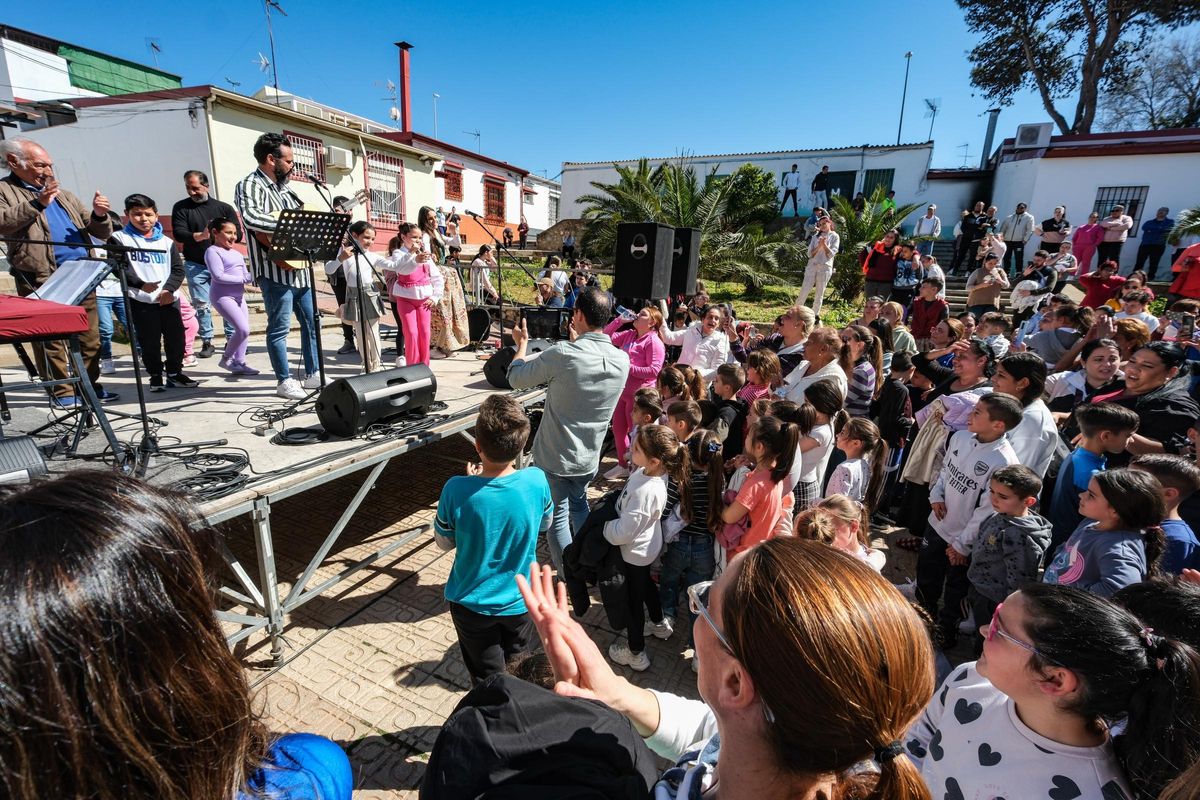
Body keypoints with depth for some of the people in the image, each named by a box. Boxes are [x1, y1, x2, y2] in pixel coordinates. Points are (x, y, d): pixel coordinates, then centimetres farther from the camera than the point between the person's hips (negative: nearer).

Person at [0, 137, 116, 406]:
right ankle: (61, 390, 6)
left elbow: (102, 233, 18)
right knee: (50, 338, -1)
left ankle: (89, 384, 16)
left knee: (90, 336, 6)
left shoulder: (63, 195, 21)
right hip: (41, 280, -4)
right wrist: (37, 203, -18)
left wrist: (100, 215, -3)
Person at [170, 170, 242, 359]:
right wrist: (200, 236, -22)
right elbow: (178, 234, -5)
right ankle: (207, 342, 6)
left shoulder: (224, 208, 8)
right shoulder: (181, 208, 7)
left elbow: (238, 236, 1)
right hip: (195, 265, 0)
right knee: (201, 305, 0)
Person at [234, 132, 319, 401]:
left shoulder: (283, 187, 18)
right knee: (280, 327, -2)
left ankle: (312, 374, 24)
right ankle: (285, 381, 7)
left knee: (311, 322, 12)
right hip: (275, 270, -9)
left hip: (299, 268, 9)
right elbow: (251, 218, -26)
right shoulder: (251, 185, -8)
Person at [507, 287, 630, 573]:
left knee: (557, 516, 13)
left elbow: (516, 378, -9)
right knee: (579, 505, 28)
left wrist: (521, 343, 7)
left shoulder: (563, 353, -25)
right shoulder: (622, 360, -7)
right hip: (589, 456, 6)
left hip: (555, 455, -5)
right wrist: (579, 338, 23)